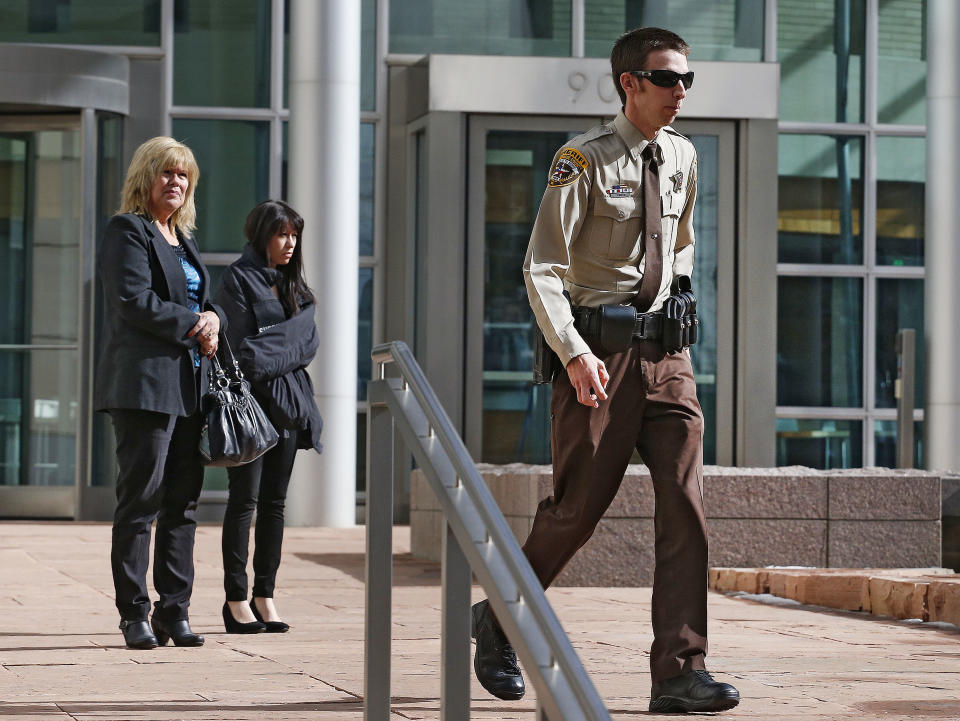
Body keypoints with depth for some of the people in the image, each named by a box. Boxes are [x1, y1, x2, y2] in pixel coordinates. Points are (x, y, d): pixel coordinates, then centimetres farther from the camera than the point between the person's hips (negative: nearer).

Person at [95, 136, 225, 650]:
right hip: (144, 381, -8)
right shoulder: (127, 231, -3)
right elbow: (134, 300, -14)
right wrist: (191, 326, -11)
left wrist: (211, 318, 0)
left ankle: (174, 612, 9)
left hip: (190, 385, 8)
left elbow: (204, 300, 24)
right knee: (141, 498, -7)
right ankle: (134, 614, -3)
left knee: (183, 502, 6)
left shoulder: (182, 238, 22)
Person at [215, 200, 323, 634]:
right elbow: (242, 345, -10)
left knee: (275, 501, 5)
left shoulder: (295, 286, 17)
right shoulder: (238, 280, -3)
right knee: (245, 500, -6)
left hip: (287, 401, 6)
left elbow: (308, 343, 8)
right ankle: (236, 599, -4)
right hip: (250, 399, -6)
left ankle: (265, 596, 7)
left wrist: (270, 361, -5)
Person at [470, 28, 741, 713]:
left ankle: (680, 672, -7)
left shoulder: (682, 157, 11)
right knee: (579, 506, 0)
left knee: (685, 501, -7)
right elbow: (541, 271, -11)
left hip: (667, 351, 5)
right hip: (599, 353, -5)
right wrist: (574, 353, -20)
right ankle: (498, 619, 25)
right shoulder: (584, 161, -8)